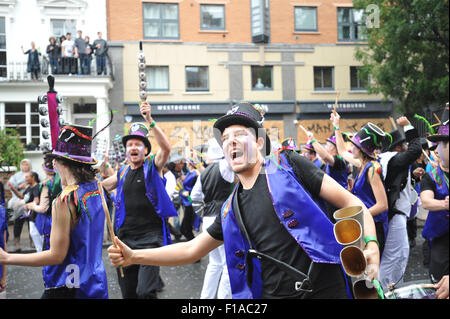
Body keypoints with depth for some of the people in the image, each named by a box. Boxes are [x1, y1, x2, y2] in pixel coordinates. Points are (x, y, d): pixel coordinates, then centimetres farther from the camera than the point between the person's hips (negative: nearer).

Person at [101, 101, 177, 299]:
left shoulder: (153, 166, 0)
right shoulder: (123, 173, 14)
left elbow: (166, 148, -20)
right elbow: (101, 186, 30)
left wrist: (150, 121, -28)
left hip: (150, 236, -6)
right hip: (125, 236, 6)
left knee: (145, 292, -18)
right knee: (128, 292, 11)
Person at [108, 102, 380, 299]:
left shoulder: (287, 166, -1)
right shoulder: (232, 210, 12)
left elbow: (350, 202, -2)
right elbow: (192, 250, 17)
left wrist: (371, 245, -18)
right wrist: (134, 256, 9)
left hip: (324, 287, -4)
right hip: (275, 294, 4)